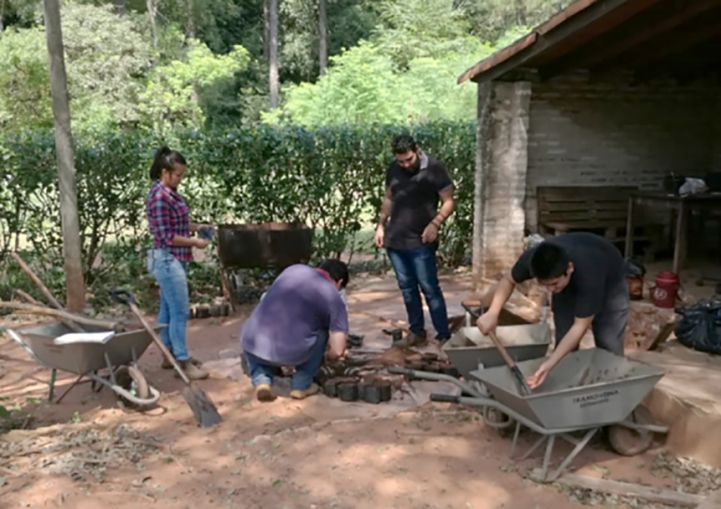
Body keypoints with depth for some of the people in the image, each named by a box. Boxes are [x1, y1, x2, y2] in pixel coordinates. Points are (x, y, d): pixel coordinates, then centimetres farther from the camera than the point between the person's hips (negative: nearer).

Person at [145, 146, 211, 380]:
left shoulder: (170, 192, 10)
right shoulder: (159, 196, -19)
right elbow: (166, 236, -20)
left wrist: (196, 226, 7)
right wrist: (194, 242, -13)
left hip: (174, 259, 10)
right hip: (168, 259, -10)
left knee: (168, 309, 16)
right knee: (180, 311, -5)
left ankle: (170, 354, 26)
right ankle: (184, 362, 1)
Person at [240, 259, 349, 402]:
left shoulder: (294, 269, 18)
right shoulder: (334, 299, 7)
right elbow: (337, 351, 2)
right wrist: (326, 356, 25)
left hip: (252, 344, 3)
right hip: (289, 354, -3)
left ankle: (261, 381, 15)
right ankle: (301, 385, 20)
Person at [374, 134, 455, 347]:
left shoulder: (434, 168, -10)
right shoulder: (393, 169, 6)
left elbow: (448, 201, -9)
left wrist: (434, 224, -22)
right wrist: (381, 225, 12)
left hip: (420, 242, -5)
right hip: (394, 240, 5)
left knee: (430, 288, -3)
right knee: (407, 287, 11)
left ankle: (444, 335, 5)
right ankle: (417, 330, 23)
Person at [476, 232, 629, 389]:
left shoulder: (589, 275, -46)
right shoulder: (531, 259, -35)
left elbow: (580, 326, -39)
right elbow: (509, 280, -13)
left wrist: (549, 363, -47)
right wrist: (492, 313, -28)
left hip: (609, 281, -3)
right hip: (568, 281, 3)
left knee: (609, 347, -10)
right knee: (564, 340, -6)